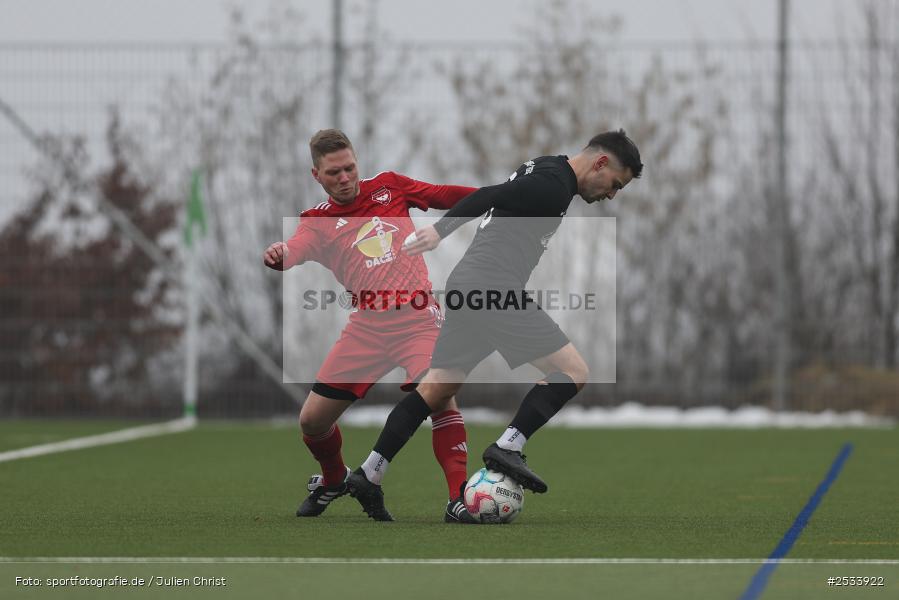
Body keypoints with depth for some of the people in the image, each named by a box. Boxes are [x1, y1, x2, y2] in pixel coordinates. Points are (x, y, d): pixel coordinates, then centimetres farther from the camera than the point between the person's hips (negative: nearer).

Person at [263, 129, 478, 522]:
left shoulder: (388, 187, 13)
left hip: (418, 318, -1)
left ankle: (459, 498, -20)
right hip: (367, 325, 1)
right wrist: (276, 256, -38)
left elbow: (446, 195, 20)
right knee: (312, 420, 1)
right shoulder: (318, 222, 6)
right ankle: (334, 480, 33)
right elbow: (295, 250, -14)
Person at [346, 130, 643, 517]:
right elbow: (489, 197, -18)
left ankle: (369, 474, 9)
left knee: (436, 390, 12)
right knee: (573, 372, -8)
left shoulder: (544, 170, 20)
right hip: (496, 291, -10)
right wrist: (441, 230, -21)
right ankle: (508, 448, -18)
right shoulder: (554, 186, -11)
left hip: (467, 288, 10)